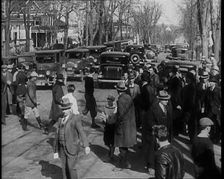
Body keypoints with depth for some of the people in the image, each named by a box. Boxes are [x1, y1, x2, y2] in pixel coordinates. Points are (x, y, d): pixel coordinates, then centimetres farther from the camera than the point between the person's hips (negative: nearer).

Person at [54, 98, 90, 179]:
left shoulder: (75, 118, -11)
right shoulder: (61, 119, 8)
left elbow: (81, 132, -22)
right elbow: (58, 135, 11)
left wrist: (86, 146, -35)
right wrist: (56, 151, 13)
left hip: (72, 148, -6)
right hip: (62, 148, 6)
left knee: (71, 167, -7)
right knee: (64, 168, 10)